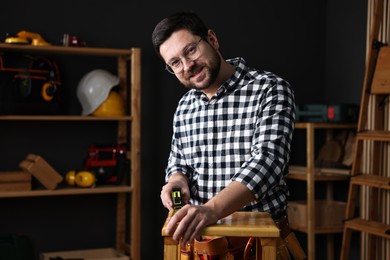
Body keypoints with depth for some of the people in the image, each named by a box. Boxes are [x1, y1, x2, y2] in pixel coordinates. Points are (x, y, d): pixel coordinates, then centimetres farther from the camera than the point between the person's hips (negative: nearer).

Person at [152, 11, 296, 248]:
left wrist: (212, 209, -35)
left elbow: (267, 160, -21)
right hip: (198, 236, 5)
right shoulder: (185, 107, 11)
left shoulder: (271, 90, -8)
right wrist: (177, 179, -1)